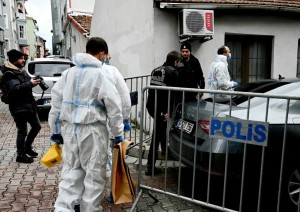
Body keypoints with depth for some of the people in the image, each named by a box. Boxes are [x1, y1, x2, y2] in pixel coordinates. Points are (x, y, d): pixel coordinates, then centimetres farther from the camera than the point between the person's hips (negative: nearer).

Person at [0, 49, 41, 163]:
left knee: (37, 126, 16)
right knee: (22, 132, -1)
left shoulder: (21, 71, 13)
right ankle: (21, 155, 14)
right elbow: (15, 89, -25)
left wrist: (33, 80, 2)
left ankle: (27, 147, 34)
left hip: (29, 104, 9)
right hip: (19, 108, -9)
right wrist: (30, 84, -31)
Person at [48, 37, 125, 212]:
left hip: (69, 128, 6)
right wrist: (118, 133, 1)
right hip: (92, 130, -5)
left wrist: (55, 130, 18)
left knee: (72, 170, 16)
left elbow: (56, 101, 11)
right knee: (94, 174, 8)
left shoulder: (68, 73, 8)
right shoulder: (100, 75, -9)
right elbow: (114, 107, -9)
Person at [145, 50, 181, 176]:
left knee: (160, 128, 26)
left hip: (151, 105, 8)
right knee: (158, 134, 0)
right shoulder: (173, 72, -7)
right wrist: (168, 111, -15)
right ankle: (150, 167, 5)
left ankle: (164, 150, 44)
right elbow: (172, 92, -15)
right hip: (161, 107, -8)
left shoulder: (156, 70, 17)